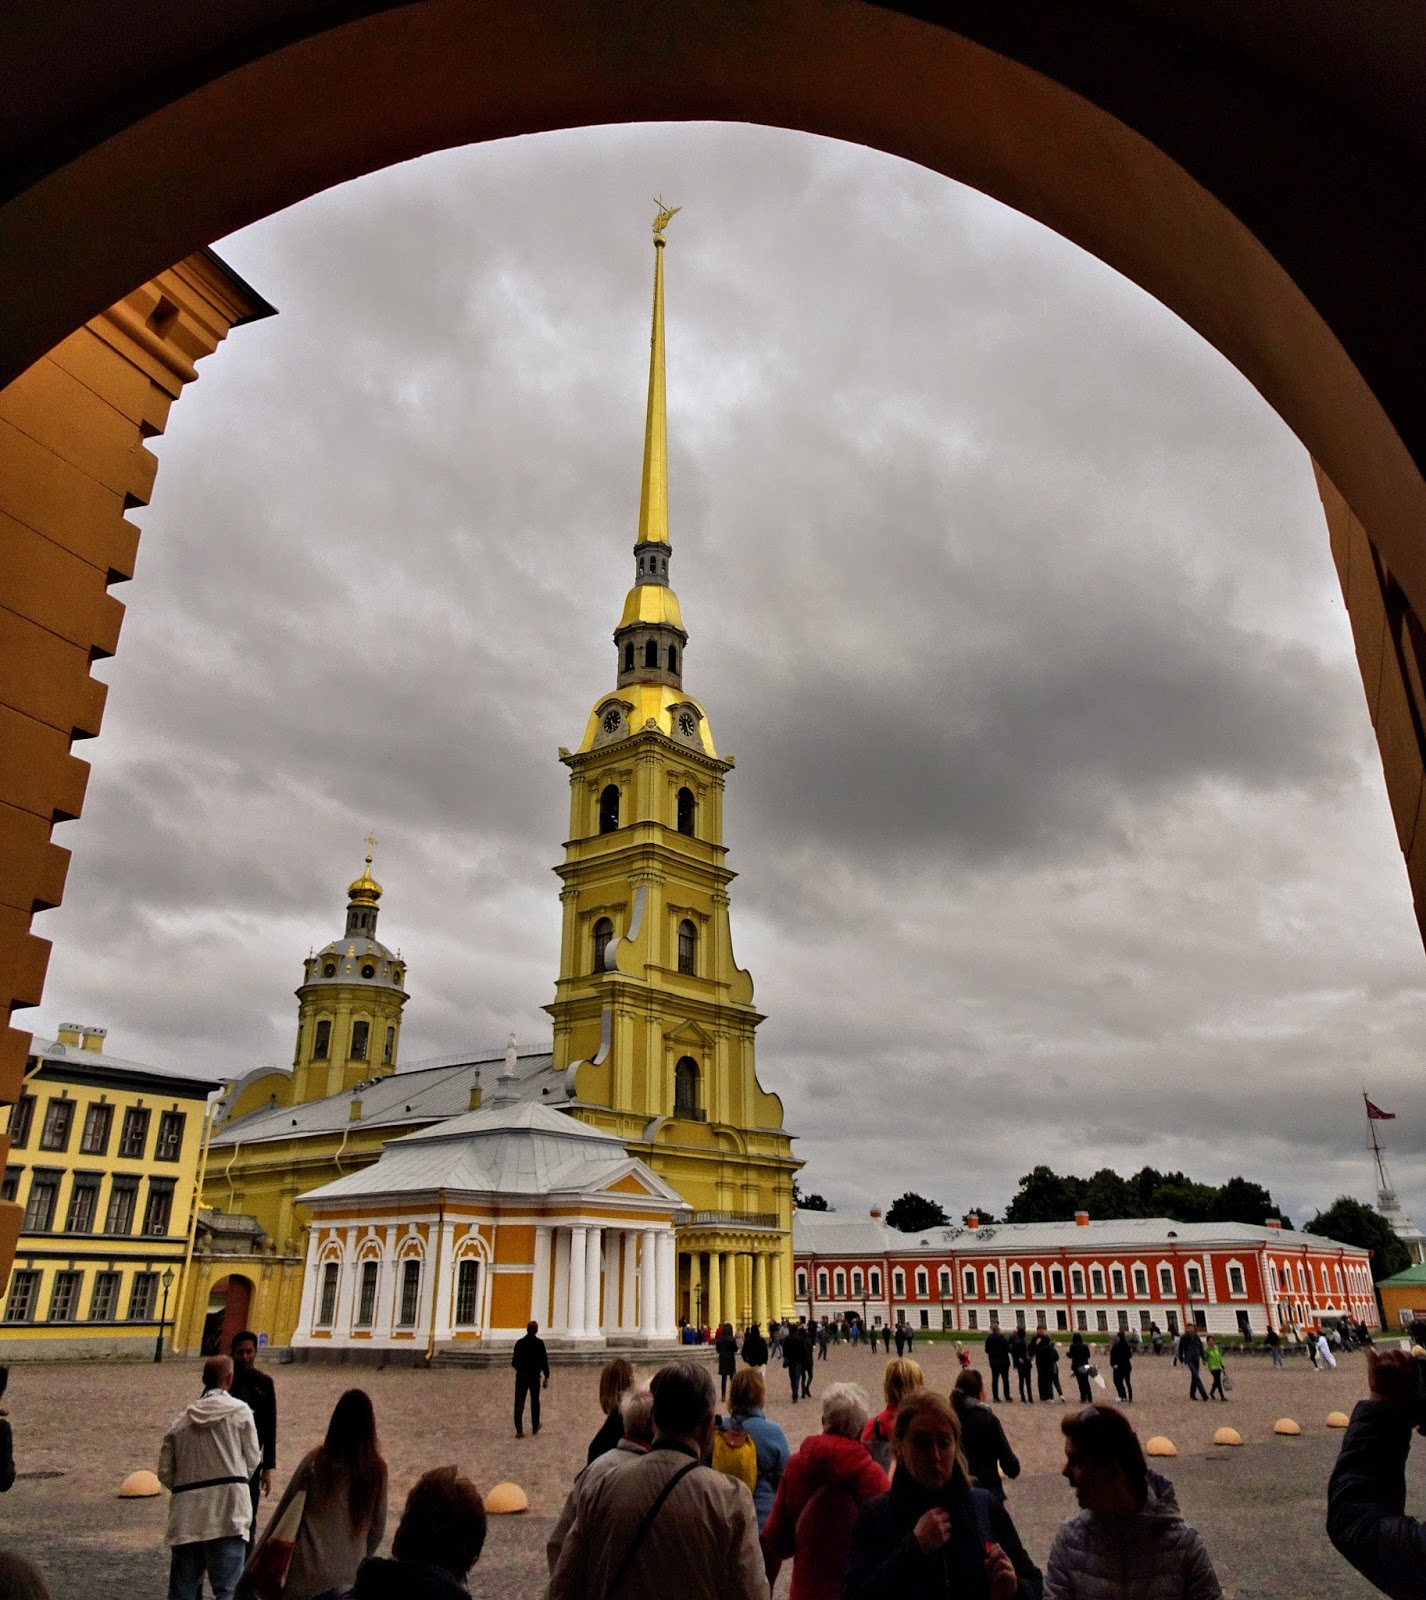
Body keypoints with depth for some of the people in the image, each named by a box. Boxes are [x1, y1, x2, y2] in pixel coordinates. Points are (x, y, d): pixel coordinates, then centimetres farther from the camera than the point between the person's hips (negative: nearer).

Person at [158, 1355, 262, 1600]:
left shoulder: (181, 1419, 9)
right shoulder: (239, 1411, -3)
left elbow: (164, 1472, 8)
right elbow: (252, 1459, 1)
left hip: (186, 1513, 5)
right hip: (227, 1508, -5)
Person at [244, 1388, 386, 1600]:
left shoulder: (316, 1460, -6)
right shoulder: (376, 1468, -3)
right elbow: (377, 1528, 5)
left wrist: (255, 1565, 13)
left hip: (309, 1570, -1)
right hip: (349, 1574, 1)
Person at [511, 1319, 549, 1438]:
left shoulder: (519, 1342, -3)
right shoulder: (539, 1343, -9)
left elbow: (514, 1362, 0)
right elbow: (544, 1361, -9)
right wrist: (546, 1377, -1)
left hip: (521, 1376, 1)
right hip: (535, 1376, -1)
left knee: (519, 1403, 2)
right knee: (535, 1402, 17)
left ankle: (519, 1430, -6)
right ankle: (535, 1427, 28)